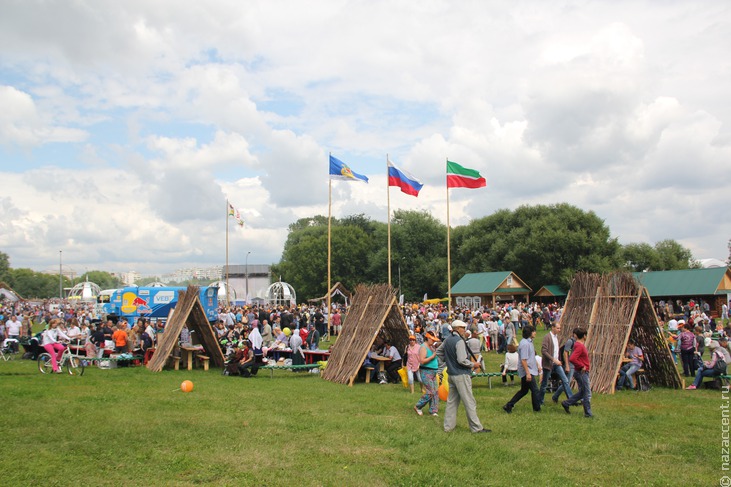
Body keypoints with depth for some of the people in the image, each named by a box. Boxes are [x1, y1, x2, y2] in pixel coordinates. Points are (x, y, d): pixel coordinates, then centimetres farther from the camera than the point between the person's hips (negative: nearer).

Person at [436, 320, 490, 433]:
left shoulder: (448, 340, 8)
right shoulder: (459, 341, -18)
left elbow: (439, 352, 20)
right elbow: (462, 360, -25)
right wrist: (473, 365, -10)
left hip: (451, 374, 9)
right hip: (461, 375, -9)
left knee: (452, 400, 15)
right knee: (469, 402, -2)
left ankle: (448, 426, 19)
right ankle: (476, 427, 3)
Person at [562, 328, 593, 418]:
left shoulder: (581, 345, 11)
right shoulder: (579, 346, -20)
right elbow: (572, 359, -30)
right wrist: (582, 366, -21)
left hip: (583, 372, 10)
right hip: (582, 372, -10)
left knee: (582, 392, 17)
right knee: (587, 393, 0)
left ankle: (566, 403, 21)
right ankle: (588, 413, 10)